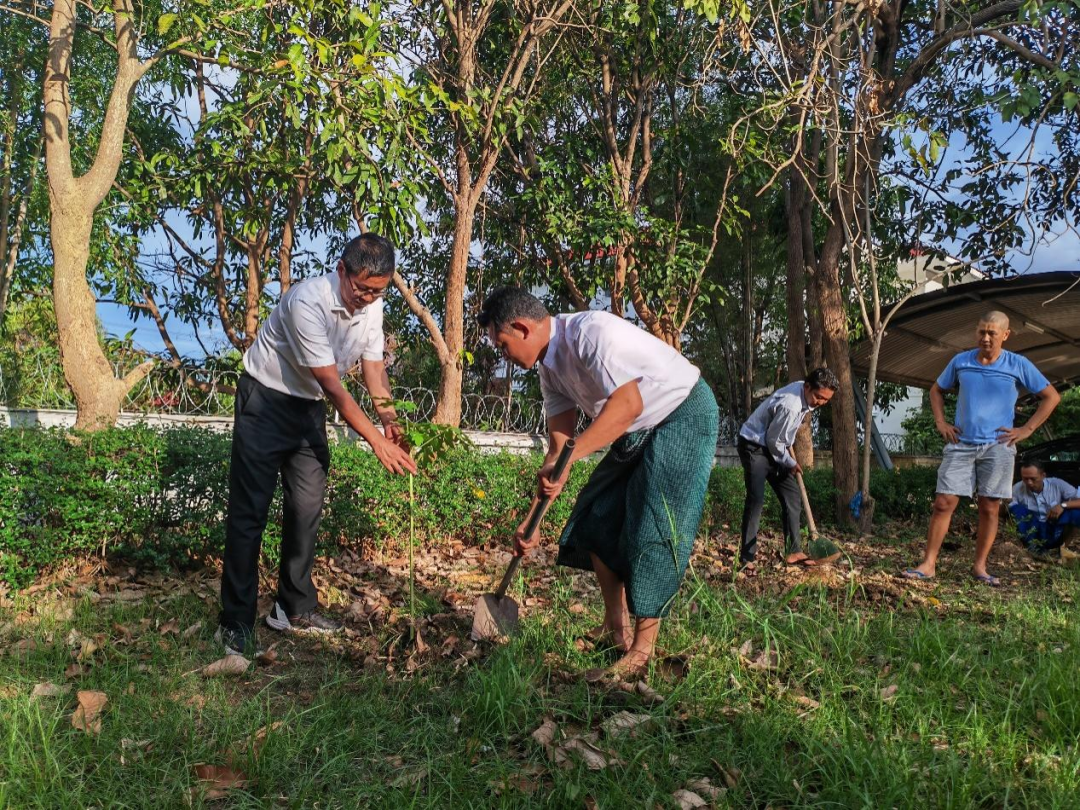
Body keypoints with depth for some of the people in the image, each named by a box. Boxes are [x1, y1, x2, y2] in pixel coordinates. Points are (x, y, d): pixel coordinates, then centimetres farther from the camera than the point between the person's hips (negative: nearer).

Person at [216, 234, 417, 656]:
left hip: (309, 407, 7)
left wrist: (392, 422, -16)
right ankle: (235, 622, -1)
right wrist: (377, 441, -29)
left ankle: (295, 607, 19)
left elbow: (373, 367, 1)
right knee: (250, 510, -6)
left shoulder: (371, 306, -6)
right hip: (266, 400, -7)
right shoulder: (307, 302, -30)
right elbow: (332, 385, -29)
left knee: (307, 507, 7)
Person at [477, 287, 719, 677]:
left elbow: (628, 403, -37)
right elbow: (558, 442, 1)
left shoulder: (592, 332, -27)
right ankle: (615, 627, 20)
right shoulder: (550, 366, 1)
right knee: (596, 520, 7)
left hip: (685, 415, -9)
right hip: (639, 432, 9)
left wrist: (568, 457, -41)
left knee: (654, 531, -12)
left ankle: (642, 648, -1)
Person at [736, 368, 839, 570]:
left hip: (773, 447, 9)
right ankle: (747, 558, -14)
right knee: (756, 499, -16)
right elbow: (773, 440, -22)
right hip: (754, 446, -9)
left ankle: (793, 551, 11)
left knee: (792, 497, 6)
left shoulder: (805, 393, -2)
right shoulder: (790, 405, -31)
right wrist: (790, 463, -7)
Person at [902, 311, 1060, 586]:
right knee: (943, 503, -6)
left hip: (997, 446, -1)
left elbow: (1051, 397, 7)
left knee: (989, 508, 3)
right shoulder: (960, 361, 6)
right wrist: (941, 423, 7)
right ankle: (928, 564, -3)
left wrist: (1026, 429, -1)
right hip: (960, 444, 1)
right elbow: (936, 390, 20)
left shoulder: (1019, 365, 0)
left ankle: (980, 567, 14)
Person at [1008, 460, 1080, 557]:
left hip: (1054, 534, 0)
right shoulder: (1017, 489, -10)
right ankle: (1033, 547, -18)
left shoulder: (1057, 485, -10)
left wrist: (1063, 505, -31)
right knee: (1015, 509, -25)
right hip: (1031, 535, 0)